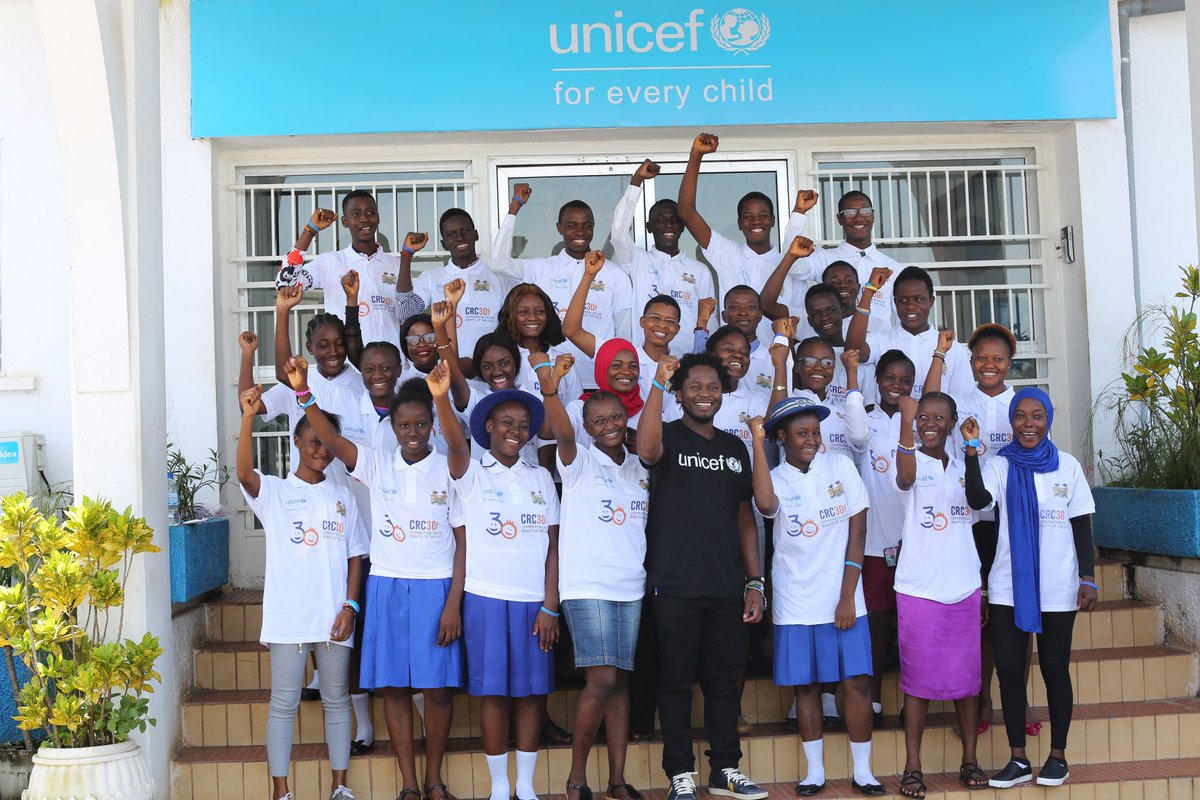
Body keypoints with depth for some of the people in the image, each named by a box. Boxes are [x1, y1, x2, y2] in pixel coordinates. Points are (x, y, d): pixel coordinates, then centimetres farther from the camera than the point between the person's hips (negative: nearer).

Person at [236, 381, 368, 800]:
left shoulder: (342, 497, 11)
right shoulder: (274, 491, 0)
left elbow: (355, 556, 10)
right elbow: (244, 473, -22)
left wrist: (350, 605, -2)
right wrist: (248, 418, -35)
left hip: (333, 616, 3)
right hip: (287, 615, -3)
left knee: (336, 699, 10)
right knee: (284, 703, 2)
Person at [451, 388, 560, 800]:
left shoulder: (540, 478, 10)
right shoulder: (470, 475, 4)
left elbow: (552, 546, 6)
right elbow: (460, 544, -2)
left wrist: (550, 606, 1)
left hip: (535, 599, 2)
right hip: (485, 596, -2)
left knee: (531, 691, 4)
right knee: (493, 691, 1)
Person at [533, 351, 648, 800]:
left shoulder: (639, 468, 13)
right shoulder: (579, 463, -2)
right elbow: (562, 433, -24)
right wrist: (550, 390, -41)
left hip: (631, 586, 5)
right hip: (587, 584, -4)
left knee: (619, 680, 7)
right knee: (601, 680, -12)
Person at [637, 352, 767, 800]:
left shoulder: (735, 448, 14)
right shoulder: (669, 436, -1)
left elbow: (745, 518, 15)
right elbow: (646, 449, -27)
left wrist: (754, 582, 9)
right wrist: (658, 384, -31)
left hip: (727, 587, 4)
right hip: (675, 586, -4)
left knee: (725, 680, 10)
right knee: (677, 680, 3)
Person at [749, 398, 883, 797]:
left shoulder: (840, 466, 2)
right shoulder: (776, 479, -1)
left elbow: (857, 530, 0)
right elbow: (765, 504, -27)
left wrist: (848, 596, -6)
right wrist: (757, 441, -22)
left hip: (843, 600, 0)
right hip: (796, 604, 0)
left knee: (856, 682, 0)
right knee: (805, 685, 7)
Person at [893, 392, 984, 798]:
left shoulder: (963, 467, 9)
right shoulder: (913, 463, -5)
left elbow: (972, 528, 14)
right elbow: (905, 477, -32)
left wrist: (983, 586, 12)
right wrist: (905, 425, -47)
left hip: (964, 588, 4)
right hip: (919, 589, -4)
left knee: (967, 676, 9)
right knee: (919, 678, 1)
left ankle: (970, 761, 21)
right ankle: (913, 766, 10)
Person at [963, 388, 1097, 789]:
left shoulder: (1068, 466, 3)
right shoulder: (999, 466, 1)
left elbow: (1082, 526, 4)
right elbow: (978, 500, -19)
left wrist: (1088, 578, -2)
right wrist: (972, 449, -24)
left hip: (1057, 589, 0)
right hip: (1008, 587, 1)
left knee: (1055, 670, 7)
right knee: (1009, 670, 2)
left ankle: (1058, 756, 19)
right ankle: (1018, 759, 13)